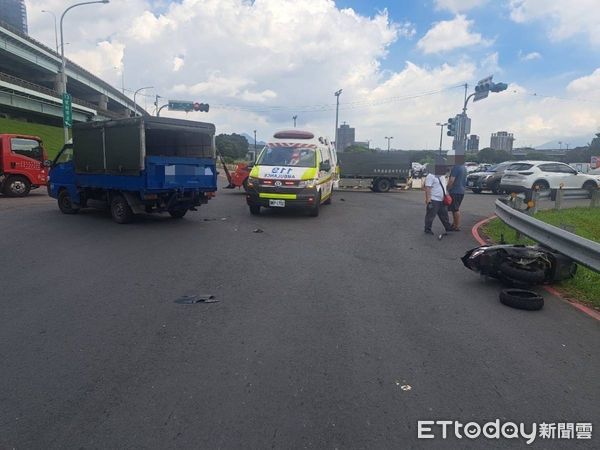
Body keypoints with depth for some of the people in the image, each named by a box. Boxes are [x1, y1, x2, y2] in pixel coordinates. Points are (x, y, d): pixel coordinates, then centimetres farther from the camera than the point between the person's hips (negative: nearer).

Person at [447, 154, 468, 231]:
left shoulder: (456, 168, -17)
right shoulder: (464, 168, 12)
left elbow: (452, 180, -22)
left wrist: (448, 189, -14)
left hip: (455, 191, -9)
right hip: (461, 191, 9)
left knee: (456, 209, -3)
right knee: (456, 208, 19)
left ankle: (457, 226, 1)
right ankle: (454, 223, 27)